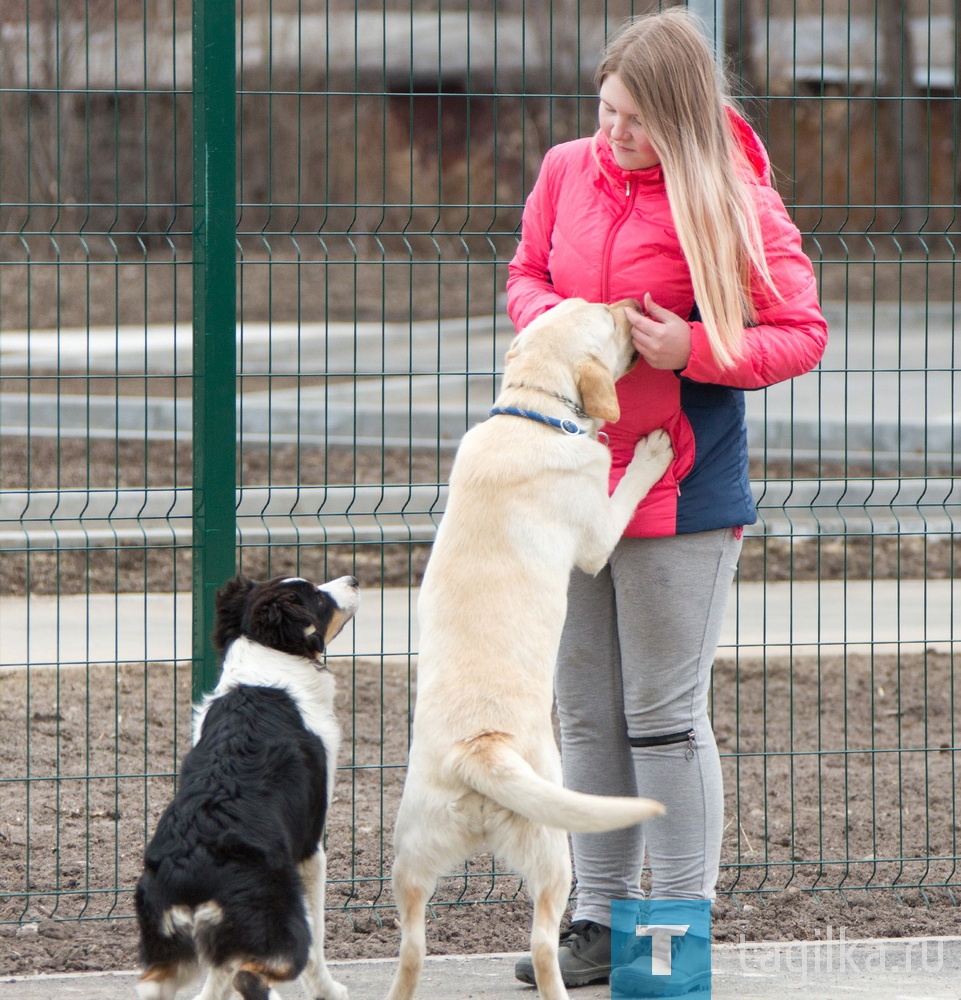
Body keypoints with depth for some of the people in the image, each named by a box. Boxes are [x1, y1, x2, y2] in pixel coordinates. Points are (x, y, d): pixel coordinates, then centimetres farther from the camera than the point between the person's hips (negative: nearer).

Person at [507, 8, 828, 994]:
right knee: (586, 710, 10)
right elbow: (525, 273, 18)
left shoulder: (734, 204, -11)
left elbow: (803, 334, -8)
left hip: (679, 486, -5)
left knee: (664, 713, -2)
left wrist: (692, 349, -20)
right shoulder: (567, 170, 3)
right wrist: (549, 316, -5)